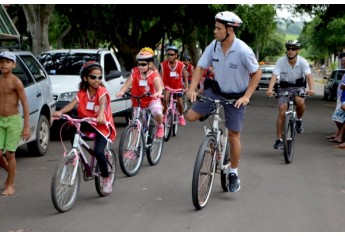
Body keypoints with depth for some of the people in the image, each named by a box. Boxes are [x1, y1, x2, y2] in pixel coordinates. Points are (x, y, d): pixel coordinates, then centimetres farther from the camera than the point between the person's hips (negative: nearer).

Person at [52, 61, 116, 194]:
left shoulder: (102, 91, -10)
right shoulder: (82, 93, 0)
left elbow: (102, 104, -32)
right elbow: (72, 104, -16)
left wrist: (100, 116, -54)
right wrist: (60, 112, -37)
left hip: (102, 125, -4)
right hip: (88, 123, 4)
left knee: (98, 151, -22)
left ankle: (106, 179, 0)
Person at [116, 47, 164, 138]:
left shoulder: (154, 74, -14)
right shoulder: (135, 72, -10)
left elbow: (158, 85, -30)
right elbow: (127, 83, -23)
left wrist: (158, 93, -54)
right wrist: (121, 91, -43)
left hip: (152, 99, -2)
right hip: (138, 100, 2)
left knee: (158, 114, -29)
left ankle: (160, 127, 5)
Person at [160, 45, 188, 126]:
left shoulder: (181, 65, -19)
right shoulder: (163, 64, -21)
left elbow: (185, 77, -5)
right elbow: (160, 76, -17)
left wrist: (186, 87, -10)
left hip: (178, 86, 1)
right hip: (167, 85, -1)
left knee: (180, 103, 4)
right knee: (165, 99, -26)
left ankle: (181, 116, 34)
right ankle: (164, 115, -3)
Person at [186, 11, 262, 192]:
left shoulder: (243, 51, -26)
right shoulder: (213, 46, -14)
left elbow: (257, 74, -16)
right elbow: (200, 67, -6)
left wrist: (246, 96, -24)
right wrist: (192, 89, -20)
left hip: (236, 96, -4)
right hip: (216, 90, 4)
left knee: (233, 136, 2)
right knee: (191, 116, -9)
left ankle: (233, 174, 19)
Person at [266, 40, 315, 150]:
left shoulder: (302, 62, -15)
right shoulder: (281, 61, -15)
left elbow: (309, 75, -27)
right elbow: (274, 76, -24)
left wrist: (311, 89, -46)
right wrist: (270, 89, -42)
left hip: (298, 87, -1)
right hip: (284, 88, 1)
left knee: (300, 102, -33)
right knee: (282, 112, -11)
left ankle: (299, 120, -1)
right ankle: (279, 140, -4)